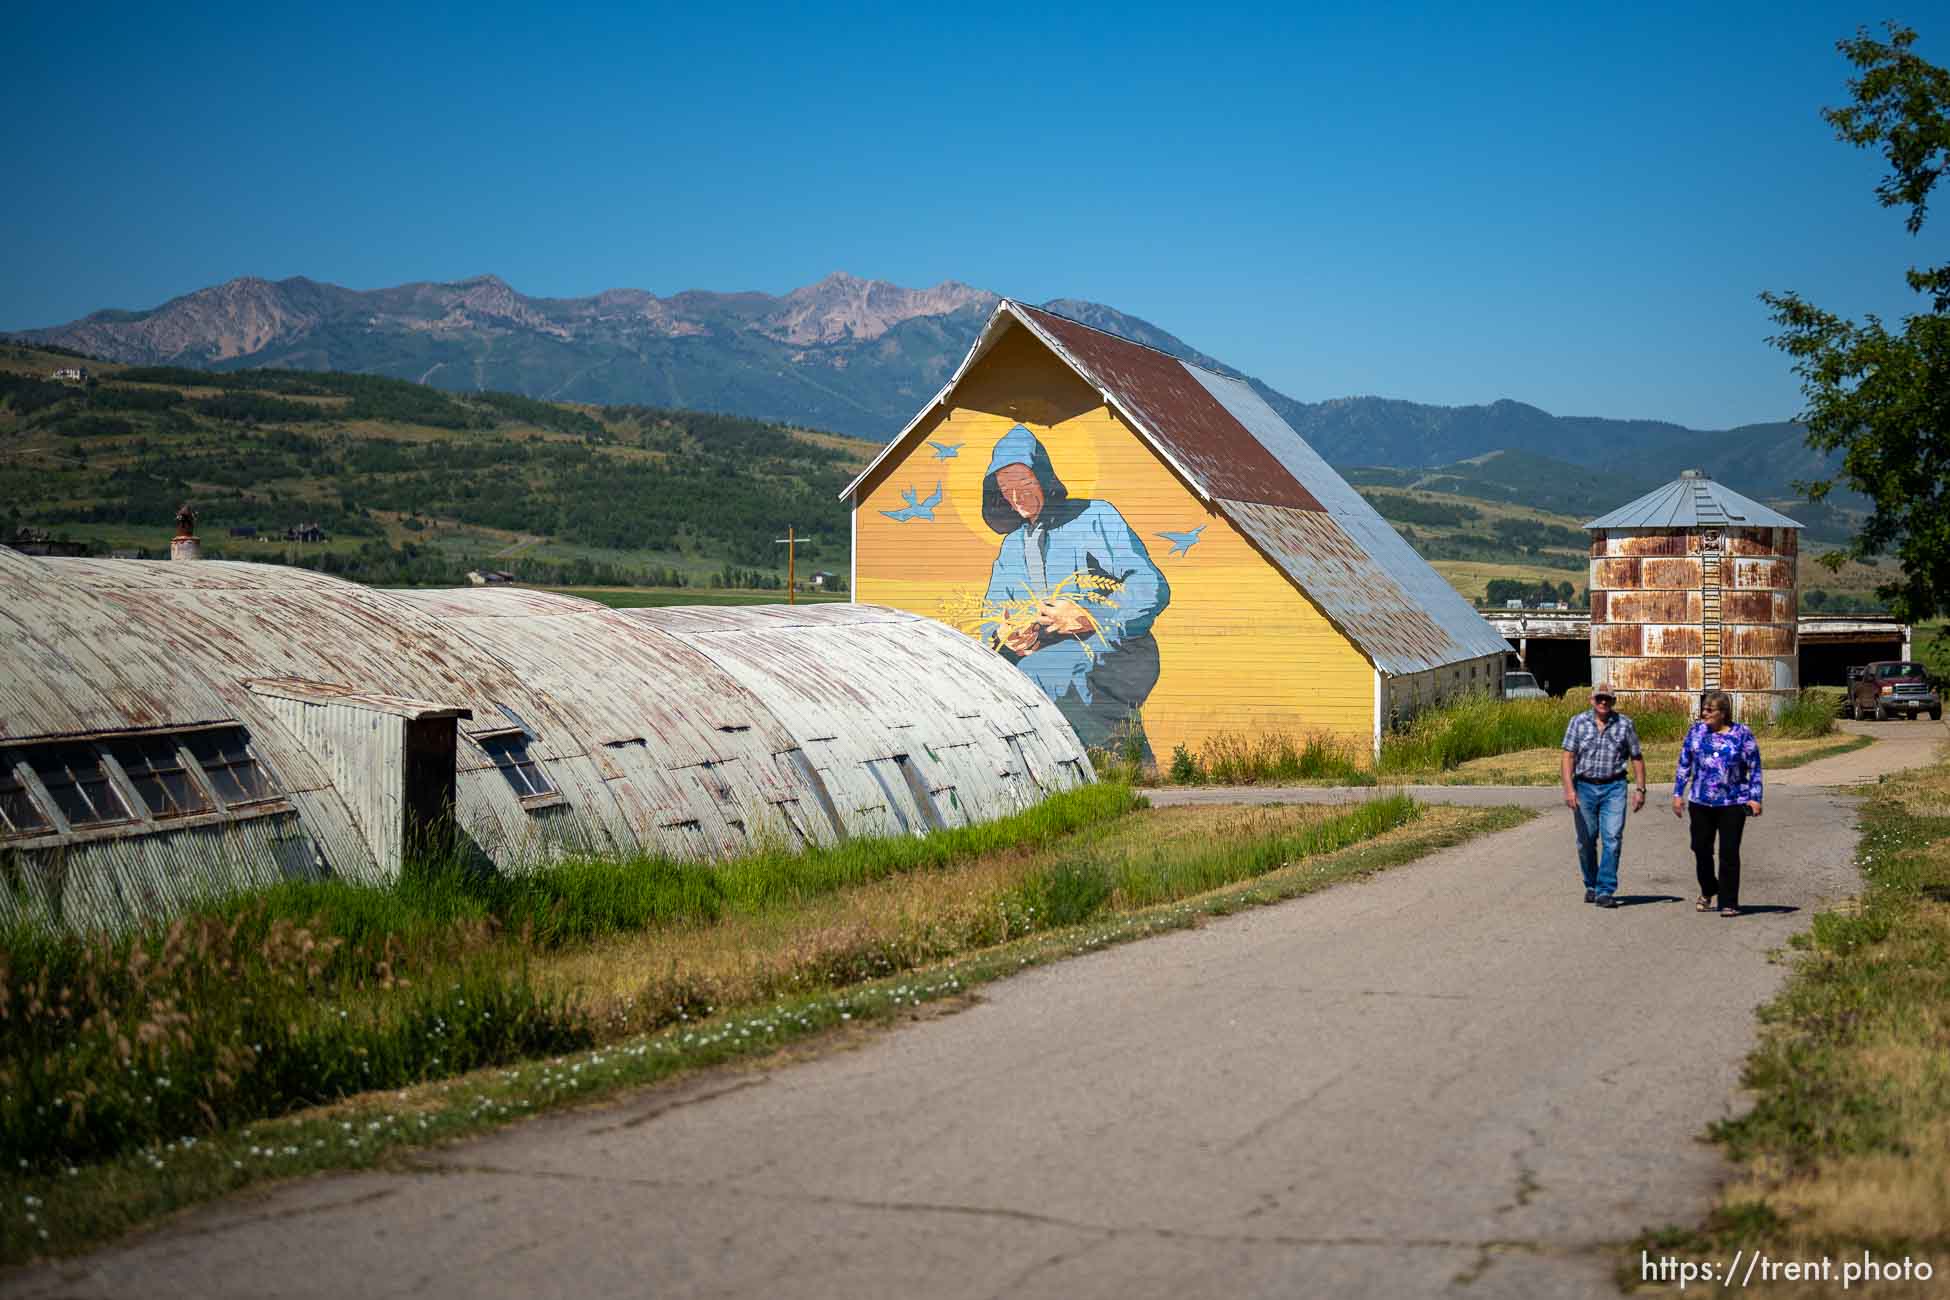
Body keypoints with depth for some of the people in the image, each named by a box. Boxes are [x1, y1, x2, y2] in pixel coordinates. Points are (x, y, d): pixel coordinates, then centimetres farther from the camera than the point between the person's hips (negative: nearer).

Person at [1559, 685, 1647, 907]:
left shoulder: (1625, 724, 3)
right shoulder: (1578, 722, 1)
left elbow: (1637, 758, 9)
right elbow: (1568, 757, -3)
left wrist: (1640, 789, 3)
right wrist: (1569, 789, -14)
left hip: (1613, 788, -1)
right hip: (1584, 787, 1)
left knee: (1612, 839, -10)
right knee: (1586, 841, 10)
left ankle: (1605, 891, -9)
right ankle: (1591, 886, 28)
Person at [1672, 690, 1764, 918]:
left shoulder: (1742, 735, -2)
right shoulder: (1696, 731, 5)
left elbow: (1754, 769, 1)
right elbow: (1684, 764, 11)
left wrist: (1755, 798, -6)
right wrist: (1678, 793, 6)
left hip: (1732, 804, -3)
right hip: (1700, 802, 3)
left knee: (1729, 854, -3)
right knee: (1701, 849, 9)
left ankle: (1728, 903, 3)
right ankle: (1708, 891, 33)